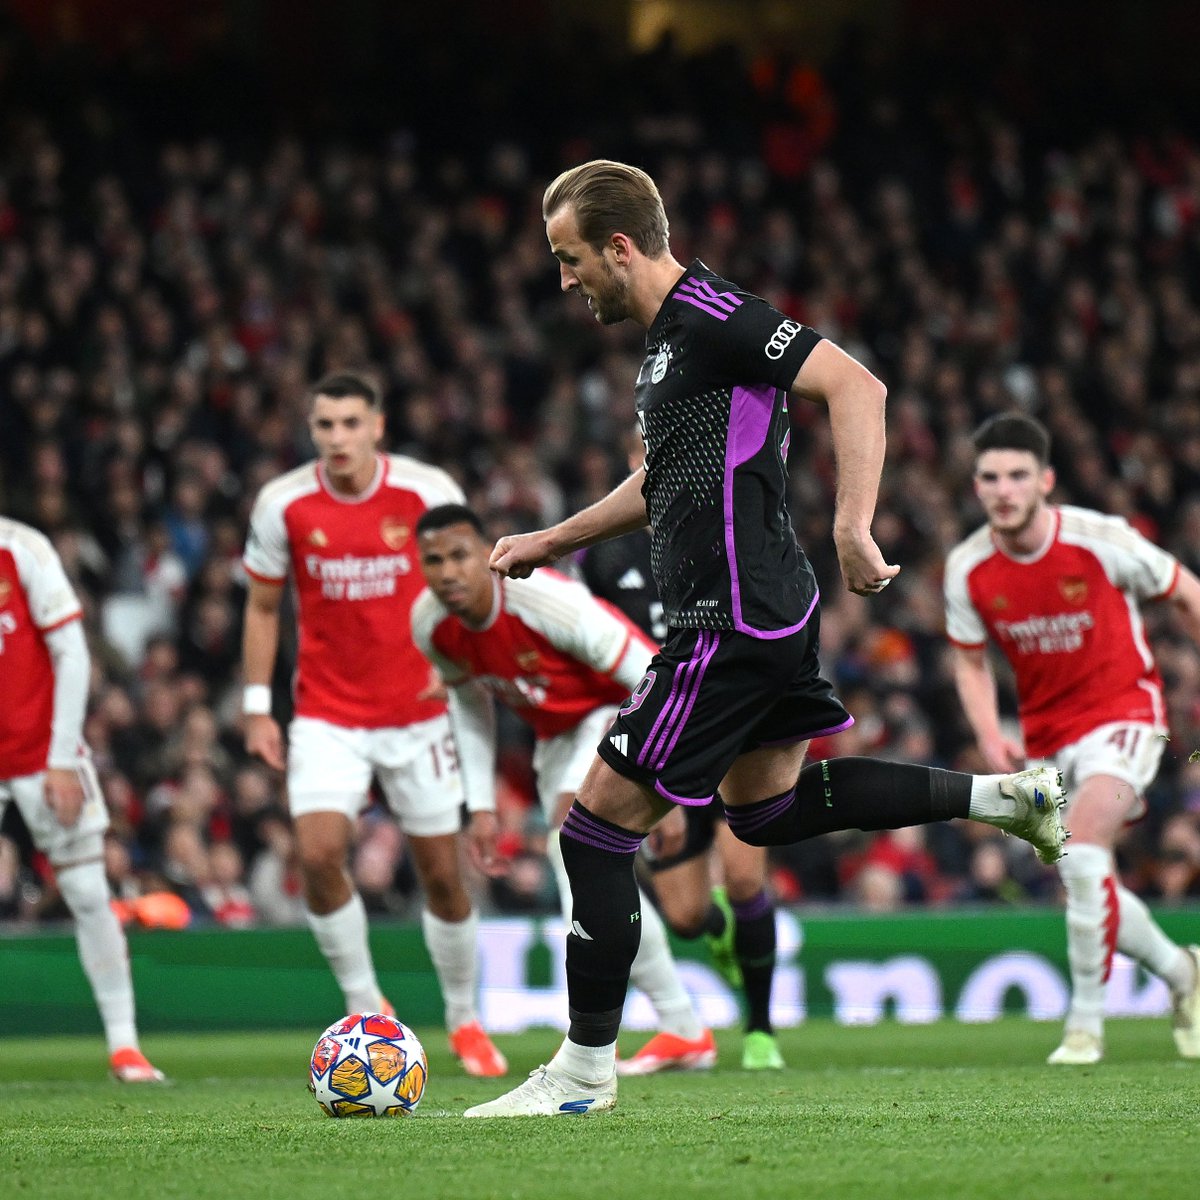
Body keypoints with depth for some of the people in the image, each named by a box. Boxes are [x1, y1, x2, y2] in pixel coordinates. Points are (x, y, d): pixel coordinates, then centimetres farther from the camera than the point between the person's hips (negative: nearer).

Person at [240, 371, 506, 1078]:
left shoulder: (429, 491, -9)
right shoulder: (283, 504, -5)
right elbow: (263, 607, 7)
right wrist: (257, 706, 2)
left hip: (418, 714, 0)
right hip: (327, 716, 0)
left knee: (442, 871, 3)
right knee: (319, 852, -18)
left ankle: (465, 1020, 23)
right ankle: (364, 1005, 1)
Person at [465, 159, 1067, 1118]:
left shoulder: (715, 318, -16)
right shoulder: (668, 334, 15)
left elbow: (855, 386, -24)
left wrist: (853, 528, -31)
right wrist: (552, 542, 30)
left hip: (731, 623, -11)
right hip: (767, 610, 11)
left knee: (601, 821, -5)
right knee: (765, 809, 23)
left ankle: (585, 1069, 3)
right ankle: (1005, 796, 21)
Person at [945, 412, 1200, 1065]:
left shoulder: (1101, 540, -18)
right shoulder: (967, 569, -8)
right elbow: (971, 662, 8)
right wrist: (989, 736, -9)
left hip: (1121, 710, -5)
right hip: (1046, 733, 5)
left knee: (1081, 857, -26)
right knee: (1085, 892, 6)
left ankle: (1085, 1025, -13)